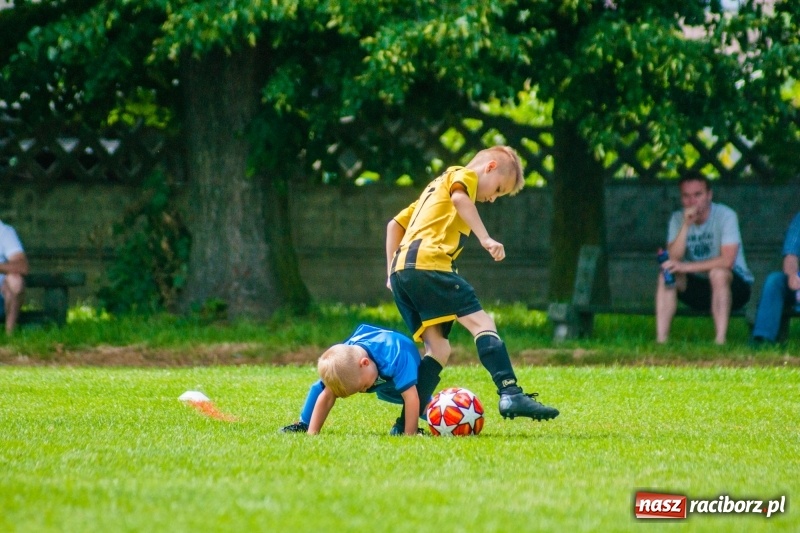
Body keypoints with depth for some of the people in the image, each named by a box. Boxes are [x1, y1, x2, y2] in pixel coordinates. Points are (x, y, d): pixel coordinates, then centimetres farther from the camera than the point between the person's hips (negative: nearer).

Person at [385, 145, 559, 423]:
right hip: (427, 263, -9)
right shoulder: (464, 174, 8)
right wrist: (485, 238, -23)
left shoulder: (435, 187, 35)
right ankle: (511, 394, -29)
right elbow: (459, 197, -16)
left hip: (400, 269, 9)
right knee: (481, 322, -14)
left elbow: (395, 224, 35)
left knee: (438, 349, 8)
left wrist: (392, 273, 29)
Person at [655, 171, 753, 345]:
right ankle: (661, 339, -24)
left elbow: (727, 261, -27)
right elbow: (674, 259, -14)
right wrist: (686, 225, -24)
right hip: (698, 288, 4)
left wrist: (686, 267, -30)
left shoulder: (725, 215, -15)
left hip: (734, 286, -4)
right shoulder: (678, 219, -1)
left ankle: (720, 340, -37)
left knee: (718, 273, -35)